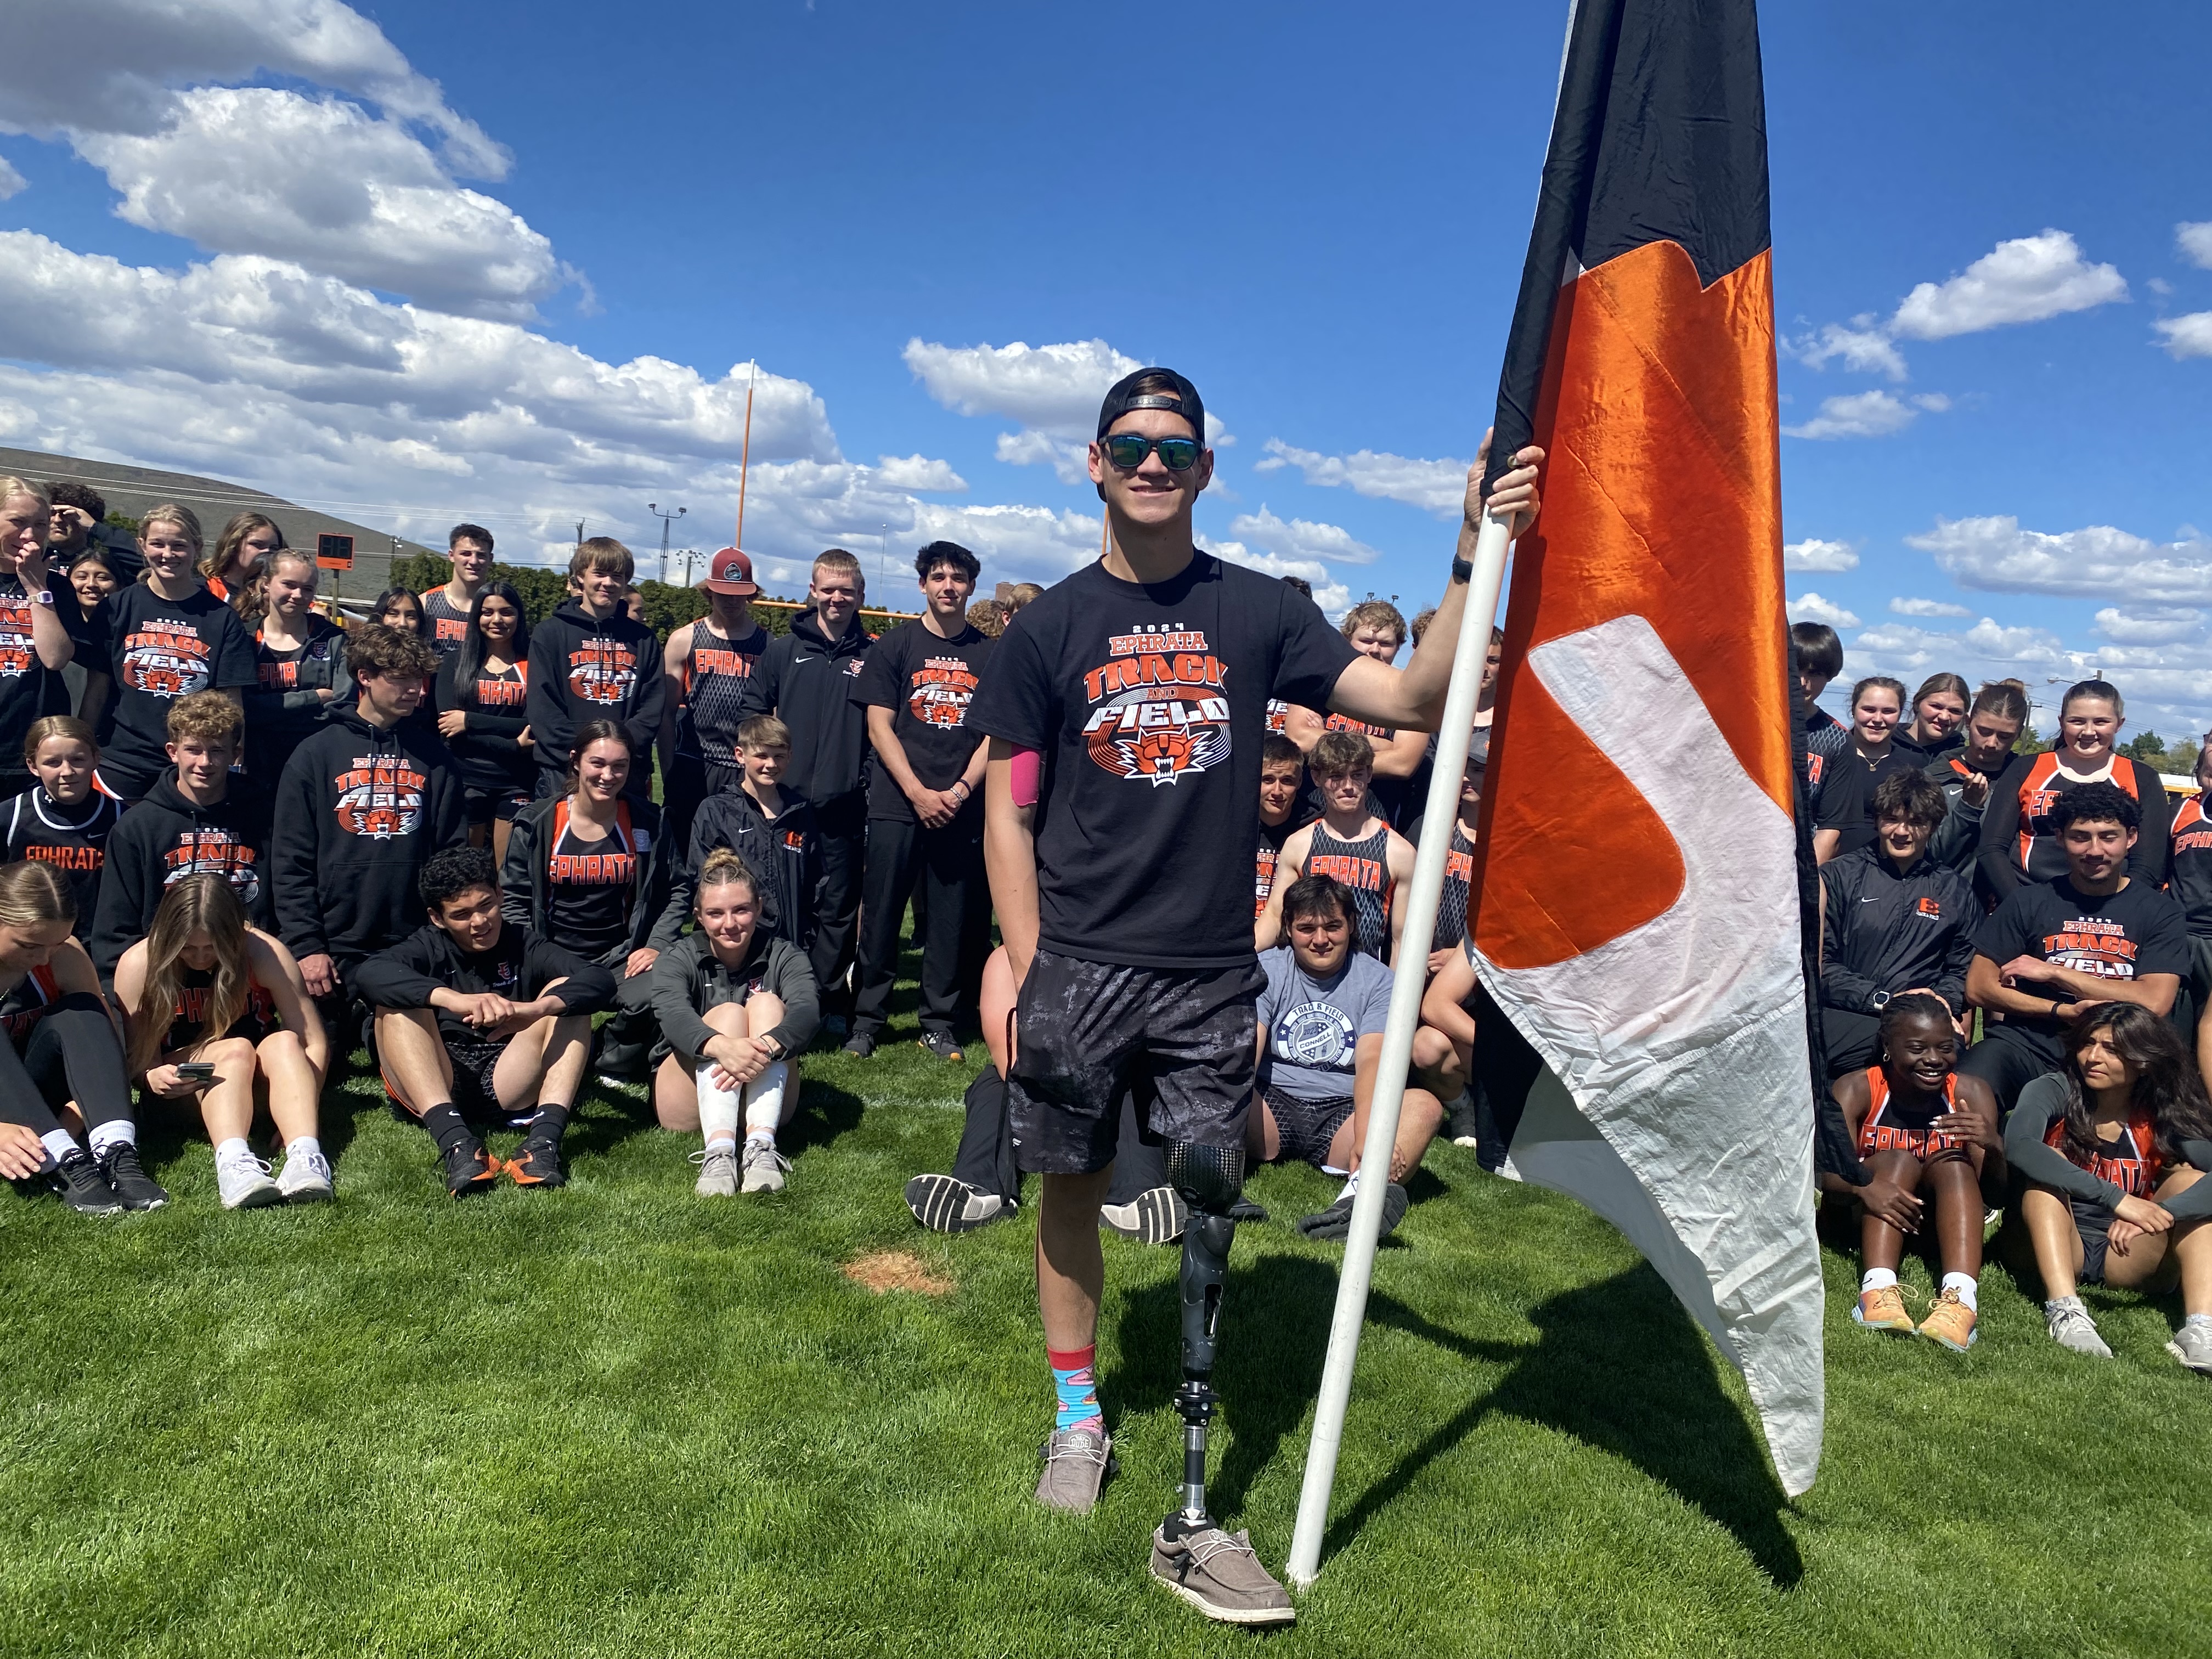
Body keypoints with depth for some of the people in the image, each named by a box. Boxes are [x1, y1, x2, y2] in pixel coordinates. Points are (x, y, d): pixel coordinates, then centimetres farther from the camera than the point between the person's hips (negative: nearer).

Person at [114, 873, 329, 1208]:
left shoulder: (264, 954, -17)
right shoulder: (139, 963, -15)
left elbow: (314, 1043, -18)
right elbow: (136, 1059, -11)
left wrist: (299, 1113, -31)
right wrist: (151, 1078, -35)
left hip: (258, 1079, 1)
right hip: (182, 1086, -1)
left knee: (284, 1043, -32)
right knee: (237, 1049, -32)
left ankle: (305, 1155, -55)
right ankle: (233, 1164, -58)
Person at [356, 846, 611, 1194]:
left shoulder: (524, 946, 7)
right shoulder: (429, 946, 5)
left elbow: (601, 981, -12)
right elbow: (368, 972, -20)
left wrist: (537, 1008, -34)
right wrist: (453, 999, -36)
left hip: (508, 1087, 1)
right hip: (435, 1089, 0)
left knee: (566, 993, -14)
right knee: (399, 1001, -20)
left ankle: (545, 1138, -36)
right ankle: (455, 1141, -41)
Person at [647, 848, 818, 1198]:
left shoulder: (783, 957, -1)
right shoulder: (678, 959, -3)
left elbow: (807, 1011, -23)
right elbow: (672, 1015, -26)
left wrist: (767, 1047, -47)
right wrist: (722, 1046, -50)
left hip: (764, 1099, 1)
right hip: (688, 1103, -1)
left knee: (768, 1004, -23)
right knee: (727, 1012, -26)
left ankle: (760, 1145, -42)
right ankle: (718, 1152, -48)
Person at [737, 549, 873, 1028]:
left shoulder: (874, 656, 4)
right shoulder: (782, 650, 7)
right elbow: (752, 714, 10)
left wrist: (868, 781, -1)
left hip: (844, 809, -1)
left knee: (838, 907, 6)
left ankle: (830, 1002, 16)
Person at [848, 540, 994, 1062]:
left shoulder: (990, 655, 8)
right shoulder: (895, 645, 5)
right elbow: (880, 727, 0)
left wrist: (961, 789, -8)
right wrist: (918, 793, -9)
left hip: (962, 809, 1)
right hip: (897, 804, -1)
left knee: (951, 920, 5)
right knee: (881, 915, 1)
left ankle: (939, 1024, 15)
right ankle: (867, 1019, 11)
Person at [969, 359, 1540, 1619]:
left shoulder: (1258, 610, 5)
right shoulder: (1050, 627, 4)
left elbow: (1414, 700, -1)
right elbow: (1009, 814, 4)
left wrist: (1476, 560, -12)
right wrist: (1025, 973, -3)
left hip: (1212, 975, 0)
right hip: (1078, 965, 0)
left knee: (1211, 1210, -2)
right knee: (1072, 1187, 10)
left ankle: (1191, 1516, 8)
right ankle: (1080, 1415, 34)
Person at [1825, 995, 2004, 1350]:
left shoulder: (1971, 1093, -8)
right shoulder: (1857, 1089, -14)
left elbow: (1997, 1188, -16)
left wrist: (1992, 1144, -39)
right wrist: (1863, 1186, -49)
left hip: (1941, 1225, 2)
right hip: (1862, 1219, -1)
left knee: (1956, 1165, -25)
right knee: (1899, 1160, -27)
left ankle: (1961, 1298, -44)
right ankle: (1878, 1291, -44)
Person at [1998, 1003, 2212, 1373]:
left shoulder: (2164, 1117, -4)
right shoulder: (2053, 1092, -10)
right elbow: (2018, 1147, -34)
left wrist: (2159, 1214, -38)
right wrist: (2115, 1197, -40)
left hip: (2127, 1257, 2)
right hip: (2046, 1250, -2)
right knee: (2047, 1164, -25)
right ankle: (2065, 1311, -42)